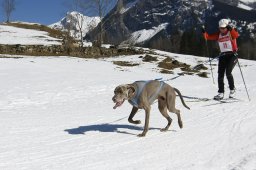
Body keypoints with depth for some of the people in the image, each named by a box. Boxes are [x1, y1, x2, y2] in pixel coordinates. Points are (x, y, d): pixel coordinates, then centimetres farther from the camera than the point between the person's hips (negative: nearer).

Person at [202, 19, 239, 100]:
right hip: (223, 56, 5)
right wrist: (204, 32, -13)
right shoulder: (218, 35, 10)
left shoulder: (231, 33, -3)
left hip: (232, 55, -5)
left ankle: (232, 89, 5)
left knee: (228, 73, -17)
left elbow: (236, 35, -25)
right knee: (220, 74, -2)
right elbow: (208, 37, 5)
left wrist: (231, 29, -40)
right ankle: (221, 93, 5)